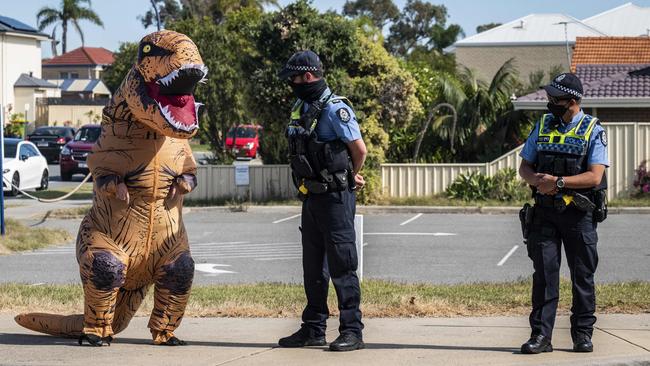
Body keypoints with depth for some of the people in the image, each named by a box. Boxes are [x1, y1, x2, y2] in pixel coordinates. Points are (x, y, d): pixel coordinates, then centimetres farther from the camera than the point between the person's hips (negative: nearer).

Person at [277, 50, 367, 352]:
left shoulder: (334, 109, -15)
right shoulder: (301, 108, 11)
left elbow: (360, 149, -13)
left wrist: (350, 177, 5)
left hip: (335, 197, -9)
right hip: (311, 197, 9)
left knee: (342, 266, -6)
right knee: (313, 267, 13)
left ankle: (352, 332, -3)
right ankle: (313, 329, 20)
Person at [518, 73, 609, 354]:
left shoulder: (593, 131, -3)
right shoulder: (543, 126, 9)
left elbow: (595, 175, -13)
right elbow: (524, 167, 12)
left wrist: (558, 182, -22)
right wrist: (537, 179, -11)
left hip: (579, 214, -2)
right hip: (544, 212, 3)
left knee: (582, 275, 4)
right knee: (544, 271, -3)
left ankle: (583, 334, 14)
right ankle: (541, 335, -3)